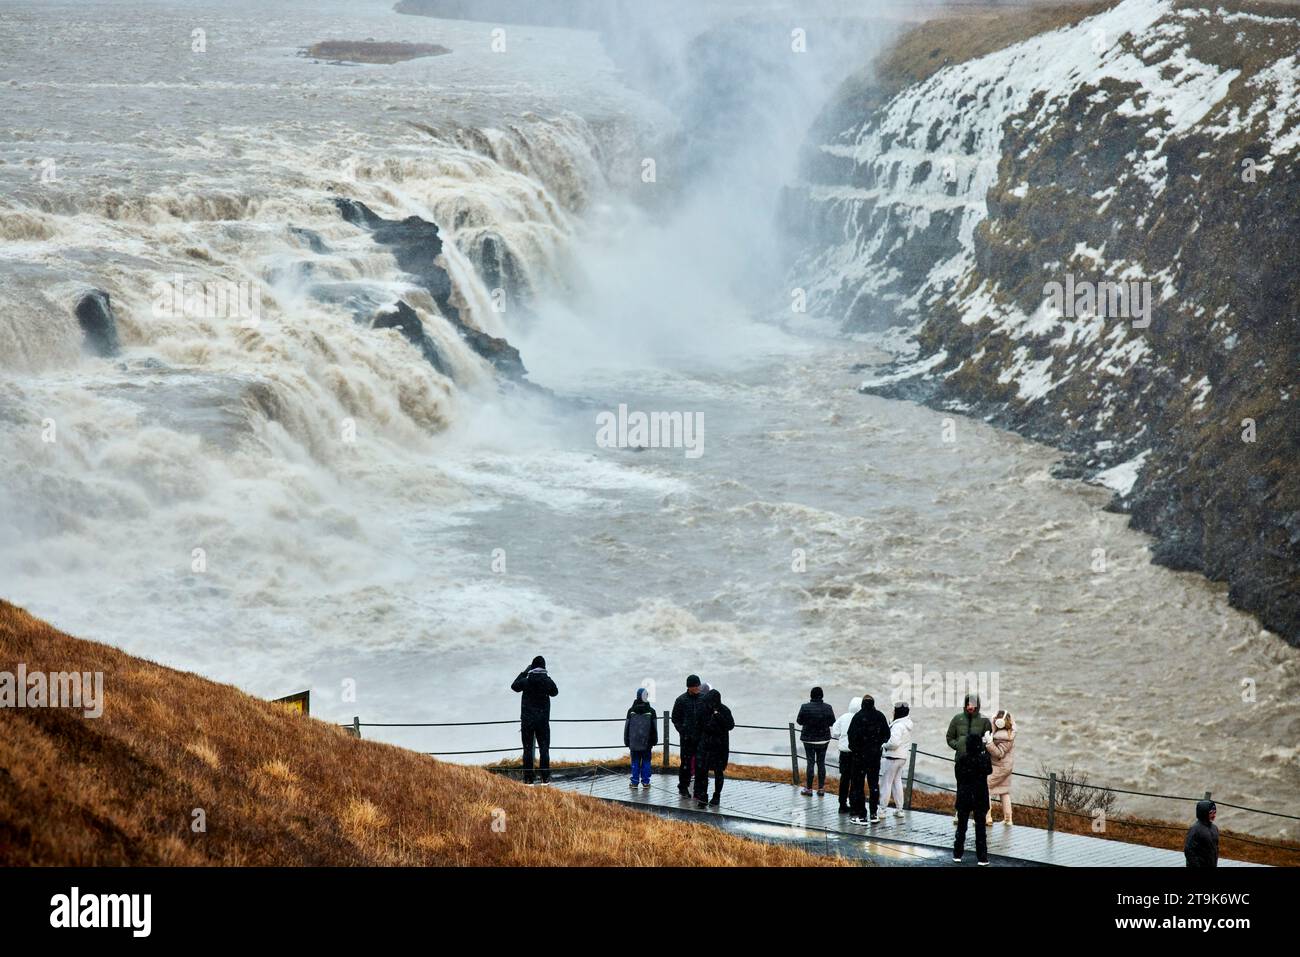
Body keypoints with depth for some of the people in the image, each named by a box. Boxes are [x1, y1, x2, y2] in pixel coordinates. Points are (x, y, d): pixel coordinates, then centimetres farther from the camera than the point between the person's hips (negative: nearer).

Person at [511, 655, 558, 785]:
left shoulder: (526, 681, -9)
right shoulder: (548, 681, -7)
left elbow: (514, 686, 11)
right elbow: (554, 692, 13)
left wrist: (524, 673, 16)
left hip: (527, 720, -1)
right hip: (543, 719, 1)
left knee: (528, 749, 3)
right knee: (544, 749, 6)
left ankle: (528, 778, 0)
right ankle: (545, 778, 2)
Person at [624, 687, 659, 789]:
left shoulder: (631, 711, -1)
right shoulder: (651, 711, -4)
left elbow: (626, 727, 3)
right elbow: (654, 728, 0)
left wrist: (627, 742, 9)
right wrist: (654, 741, 10)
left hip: (634, 742, 1)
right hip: (646, 742, -1)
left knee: (635, 762, 6)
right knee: (646, 761, 7)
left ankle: (634, 782, 6)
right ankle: (645, 782, 8)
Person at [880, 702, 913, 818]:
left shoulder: (898, 726, -21)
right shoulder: (907, 725, 10)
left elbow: (894, 742, -29)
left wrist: (885, 745, -11)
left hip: (894, 757, -9)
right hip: (903, 756, 9)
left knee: (886, 782, -2)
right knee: (897, 781, 17)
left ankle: (883, 808, 1)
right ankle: (899, 809, 20)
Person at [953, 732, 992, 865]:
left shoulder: (961, 760, -11)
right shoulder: (984, 759, -13)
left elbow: (957, 776, -3)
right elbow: (989, 771, 7)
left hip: (963, 798, 1)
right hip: (980, 798, -1)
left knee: (961, 826, 13)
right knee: (980, 827, 5)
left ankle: (958, 854, 17)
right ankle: (981, 857, 5)